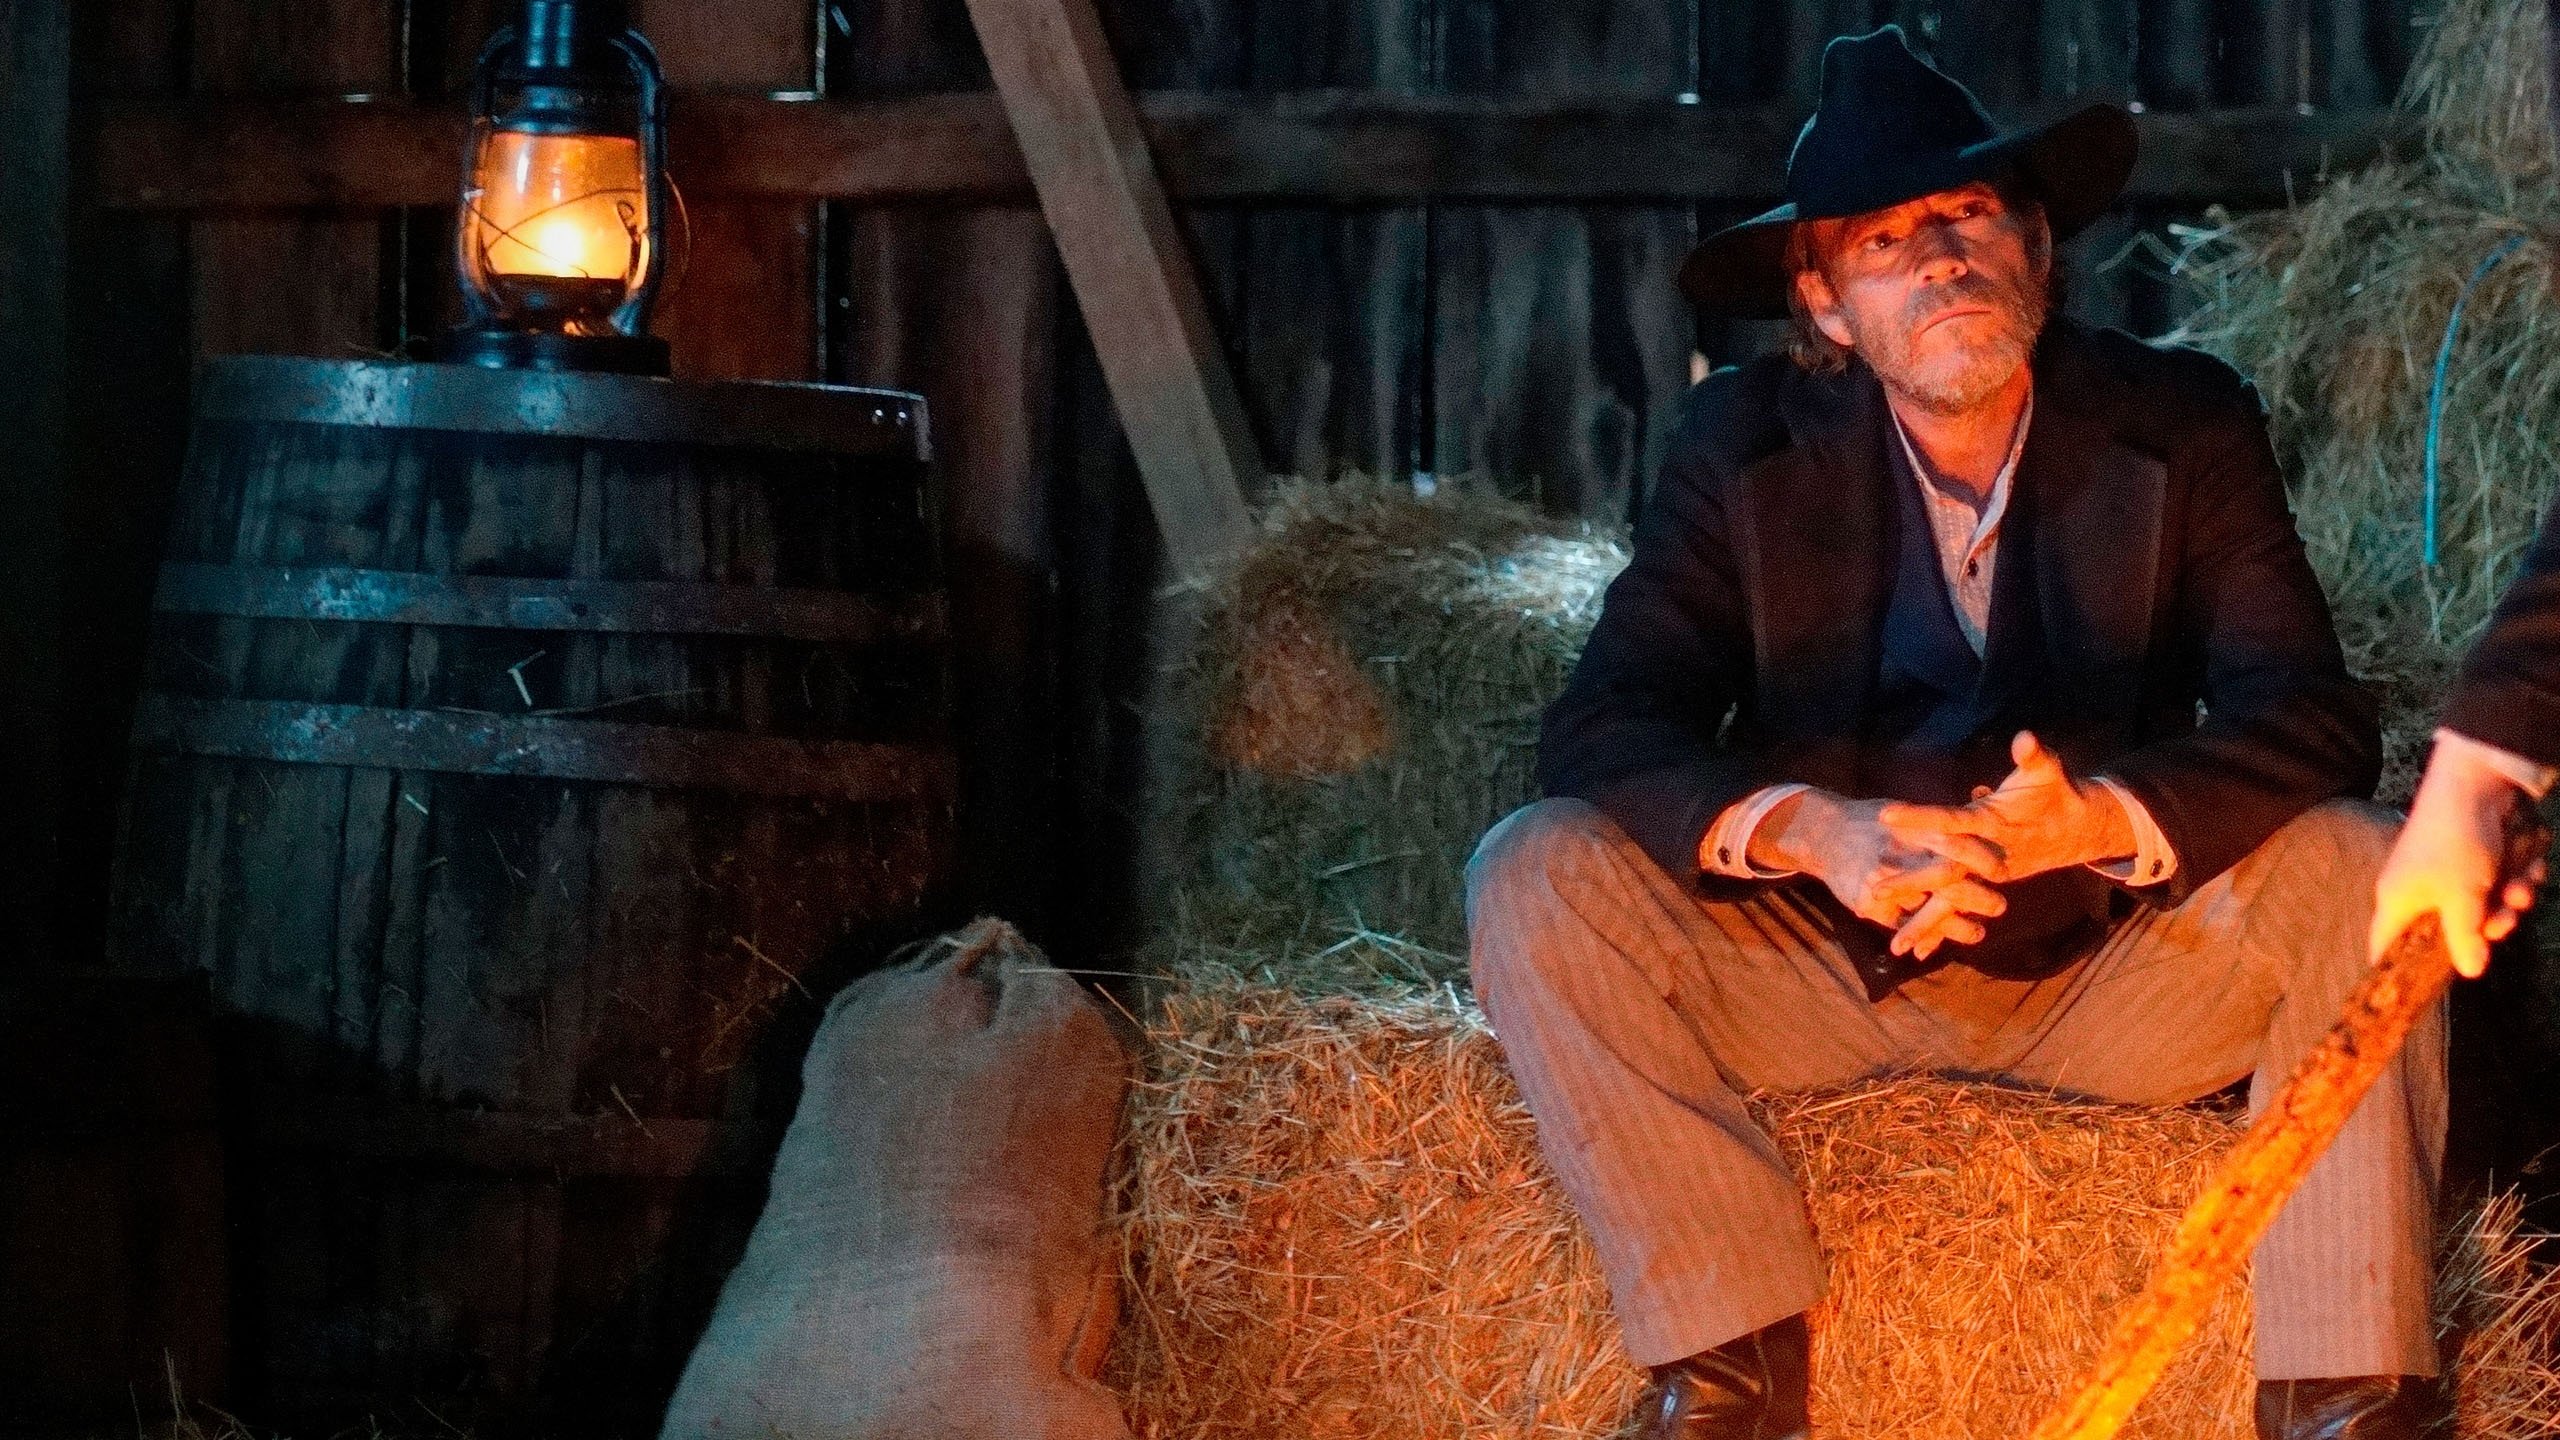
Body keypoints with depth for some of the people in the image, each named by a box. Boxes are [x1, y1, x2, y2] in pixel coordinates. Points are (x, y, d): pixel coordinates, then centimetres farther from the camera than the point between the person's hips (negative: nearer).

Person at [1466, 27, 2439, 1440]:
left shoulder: (2185, 425, -7)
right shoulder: (1745, 447, -6)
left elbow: (2316, 721, -17)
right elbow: (1600, 729, -15)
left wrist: (2099, 819, -37)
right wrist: (1806, 830, -36)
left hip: (2113, 976, 0)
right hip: (1822, 976, 1)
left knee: (2358, 871, -27)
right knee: (1535, 877, -23)